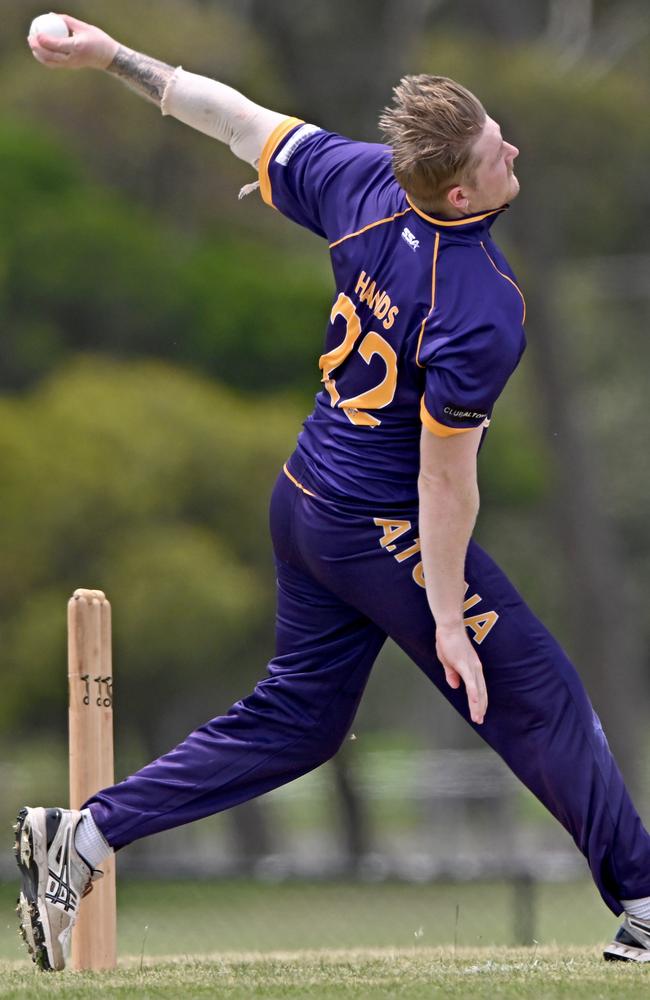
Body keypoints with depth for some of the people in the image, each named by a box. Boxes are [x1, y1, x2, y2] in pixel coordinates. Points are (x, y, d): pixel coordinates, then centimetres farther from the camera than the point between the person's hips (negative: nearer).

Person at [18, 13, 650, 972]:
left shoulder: (362, 179, -9)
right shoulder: (482, 313, -28)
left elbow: (241, 120, 1)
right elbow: (445, 478, -24)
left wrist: (114, 57, 11)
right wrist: (447, 621, -16)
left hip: (304, 501, 8)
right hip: (387, 534, -8)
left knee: (298, 716, 19)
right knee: (543, 701, 7)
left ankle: (85, 833, 13)